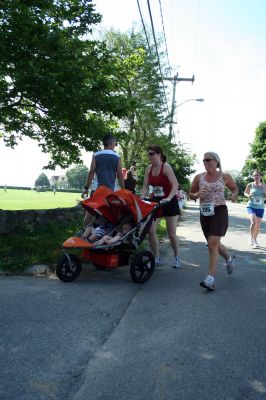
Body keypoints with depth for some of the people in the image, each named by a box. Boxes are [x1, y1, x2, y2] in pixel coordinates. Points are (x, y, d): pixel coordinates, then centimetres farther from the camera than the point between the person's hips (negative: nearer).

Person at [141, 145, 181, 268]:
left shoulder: (166, 167, -15)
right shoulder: (149, 168, 1)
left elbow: (175, 185, -23)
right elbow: (145, 186, 3)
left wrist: (168, 198, -35)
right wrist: (143, 198, -13)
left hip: (169, 202, -5)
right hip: (155, 202, 5)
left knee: (171, 233, 3)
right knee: (150, 230, -6)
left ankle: (176, 257, 25)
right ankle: (156, 258, 9)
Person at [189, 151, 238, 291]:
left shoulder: (225, 177, -1)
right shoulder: (199, 177, 4)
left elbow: (235, 188, 16)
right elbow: (190, 194, 12)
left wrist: (234, 195, -6)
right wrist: (196, 195, -11)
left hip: (219, 212, -4)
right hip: (204, 213, 4)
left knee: (213, 242, -18)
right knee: (213, 243, 16)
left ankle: (210, 279, -16)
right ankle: (229, 258, 47)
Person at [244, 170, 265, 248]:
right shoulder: (250, 185, -3)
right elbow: (245, 193, 11)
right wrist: (248, 195, -10)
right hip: (251, 206, -3)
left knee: (258, 225, 10)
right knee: (253, 222, -23)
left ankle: (254, 240, 29)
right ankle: (252, 238, -7)